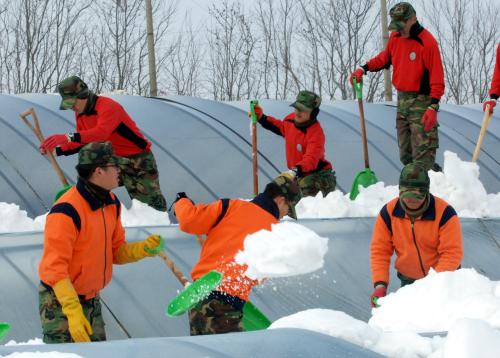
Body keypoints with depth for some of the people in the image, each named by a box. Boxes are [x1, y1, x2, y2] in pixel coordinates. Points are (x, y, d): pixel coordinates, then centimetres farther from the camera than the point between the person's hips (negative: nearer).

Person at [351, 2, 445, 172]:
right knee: (406, 154, 10)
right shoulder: (395, 37, 6)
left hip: (421, 102, -8)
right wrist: (364, 69, 9)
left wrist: (433, 107, -24)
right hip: (402, 100, 8)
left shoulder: (427, 42, -16)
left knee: (422, 153, -13)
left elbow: (437, 78, -18)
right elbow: (385, 58, 25)